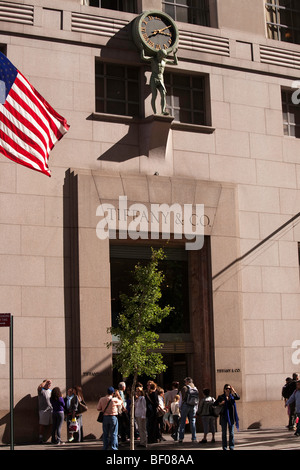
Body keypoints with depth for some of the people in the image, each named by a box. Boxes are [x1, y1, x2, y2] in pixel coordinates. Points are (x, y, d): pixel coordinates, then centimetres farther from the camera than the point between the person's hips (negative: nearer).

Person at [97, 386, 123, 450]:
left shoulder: (102, 399, -4)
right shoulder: (115, 400, -10)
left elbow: (98, 408, 1)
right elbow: (121, 402, 9)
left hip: (105, 417, 3)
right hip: (113, 417, -3)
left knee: (105, 433, 11)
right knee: (114, 434, 3)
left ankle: (105, 448, 14)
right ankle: (114, 448, 1)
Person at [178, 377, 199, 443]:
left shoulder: (185, 388, -5)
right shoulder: (196, 389, 10)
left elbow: (183, 398, -10)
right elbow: (198, 400, 10)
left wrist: (181, 407, -4)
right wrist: (196, 409, 14)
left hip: (186, 405, -4)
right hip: (194, 407, 4)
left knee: (182, 422, 1)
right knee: (192, 422, 8)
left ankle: (181, 438, -3)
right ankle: (194, 438, 4)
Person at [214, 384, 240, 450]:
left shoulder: (232, 396, 8)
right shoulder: (221, 397, 4)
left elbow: (238, 398, -11)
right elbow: (214, 404, 1)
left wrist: (234, 391, -23)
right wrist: (220, 403, -17)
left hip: (231, 416, 2)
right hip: (224, 416, -2)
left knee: (231, 433, 2)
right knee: (224, 433, 2)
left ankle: (231, 447, 8)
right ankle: (224, 447, 7)